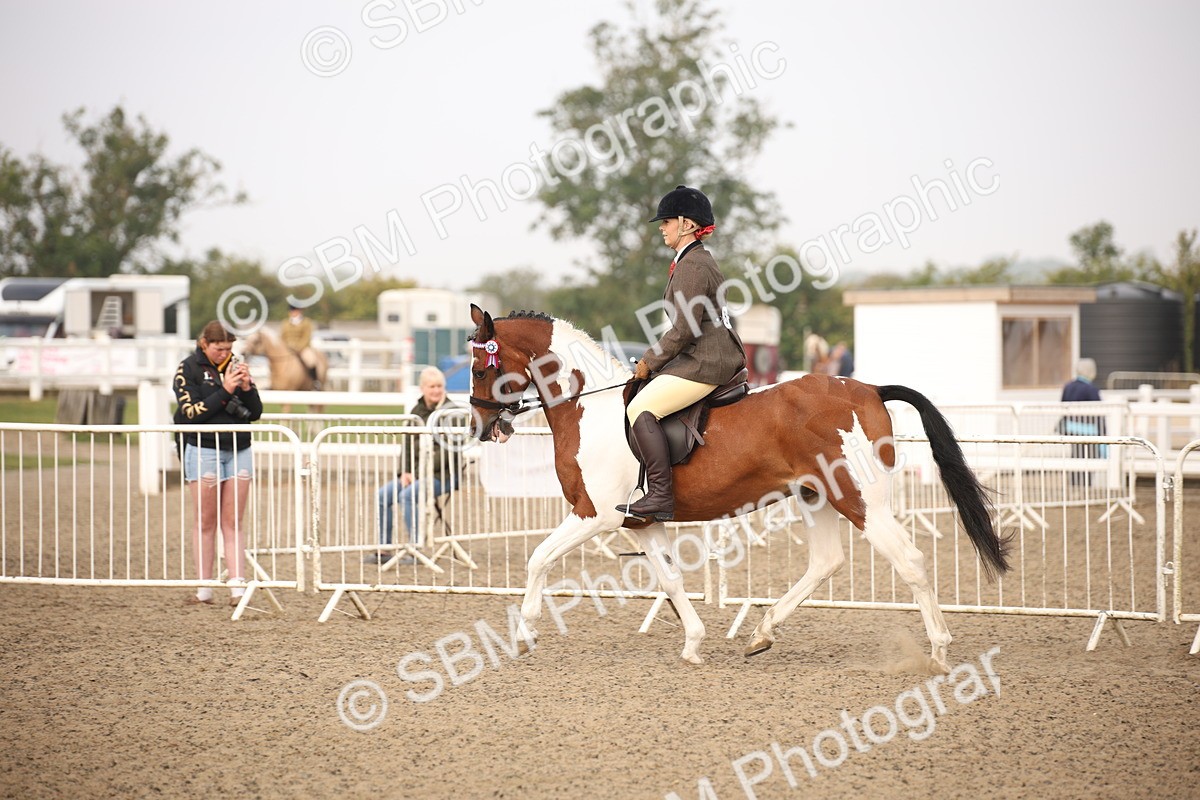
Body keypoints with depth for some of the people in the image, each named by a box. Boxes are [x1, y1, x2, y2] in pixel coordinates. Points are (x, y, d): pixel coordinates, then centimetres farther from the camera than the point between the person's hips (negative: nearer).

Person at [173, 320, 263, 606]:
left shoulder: (236, 366, 10)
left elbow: (255, 413, 9)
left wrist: (247, 387, -9)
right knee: (207, 522, 1)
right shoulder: (188, 369, -2)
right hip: (204, 450, -3)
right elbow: (191, 413, -12)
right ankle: (204, 589, 6)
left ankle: (237, 587, -3)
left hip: (239, 450, 3)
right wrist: (225, 391, -17)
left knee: (232, 523, 1)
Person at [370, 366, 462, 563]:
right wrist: (405, 472, -2)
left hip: (443, 474, -7)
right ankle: (384, 549, -7)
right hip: (416, 472, 7)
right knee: (382, 494, -11)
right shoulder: (417, 411, 14)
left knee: (407, 494, -30)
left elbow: (448, 452, -14)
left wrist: (420, 473, -18)